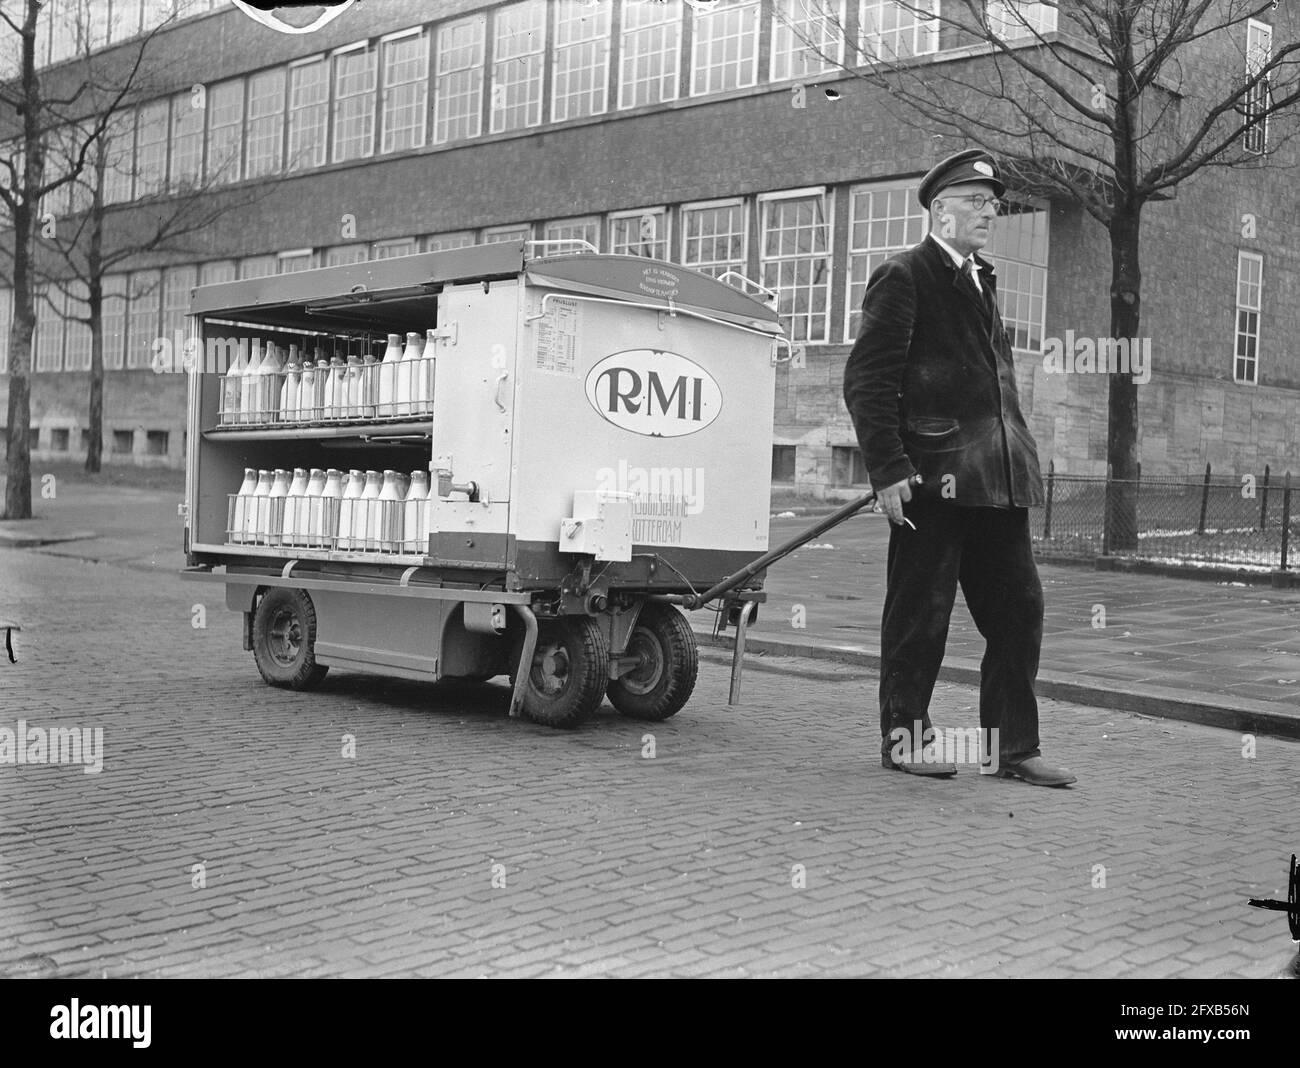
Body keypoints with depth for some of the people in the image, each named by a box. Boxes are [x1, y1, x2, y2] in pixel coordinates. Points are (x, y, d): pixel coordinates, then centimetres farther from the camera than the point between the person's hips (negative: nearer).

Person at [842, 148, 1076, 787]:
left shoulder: (981, 282, 21)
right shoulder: (903, 278, -4)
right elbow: (866, 381, -11)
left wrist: (1017, 459, 14)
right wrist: (888, 470, -18)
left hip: (999, 482, 8)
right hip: (932, 478, -8)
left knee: (1019, 610, 7)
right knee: (919, 615, 2)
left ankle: (1012, 746, 15)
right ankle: (903, 736, 16)